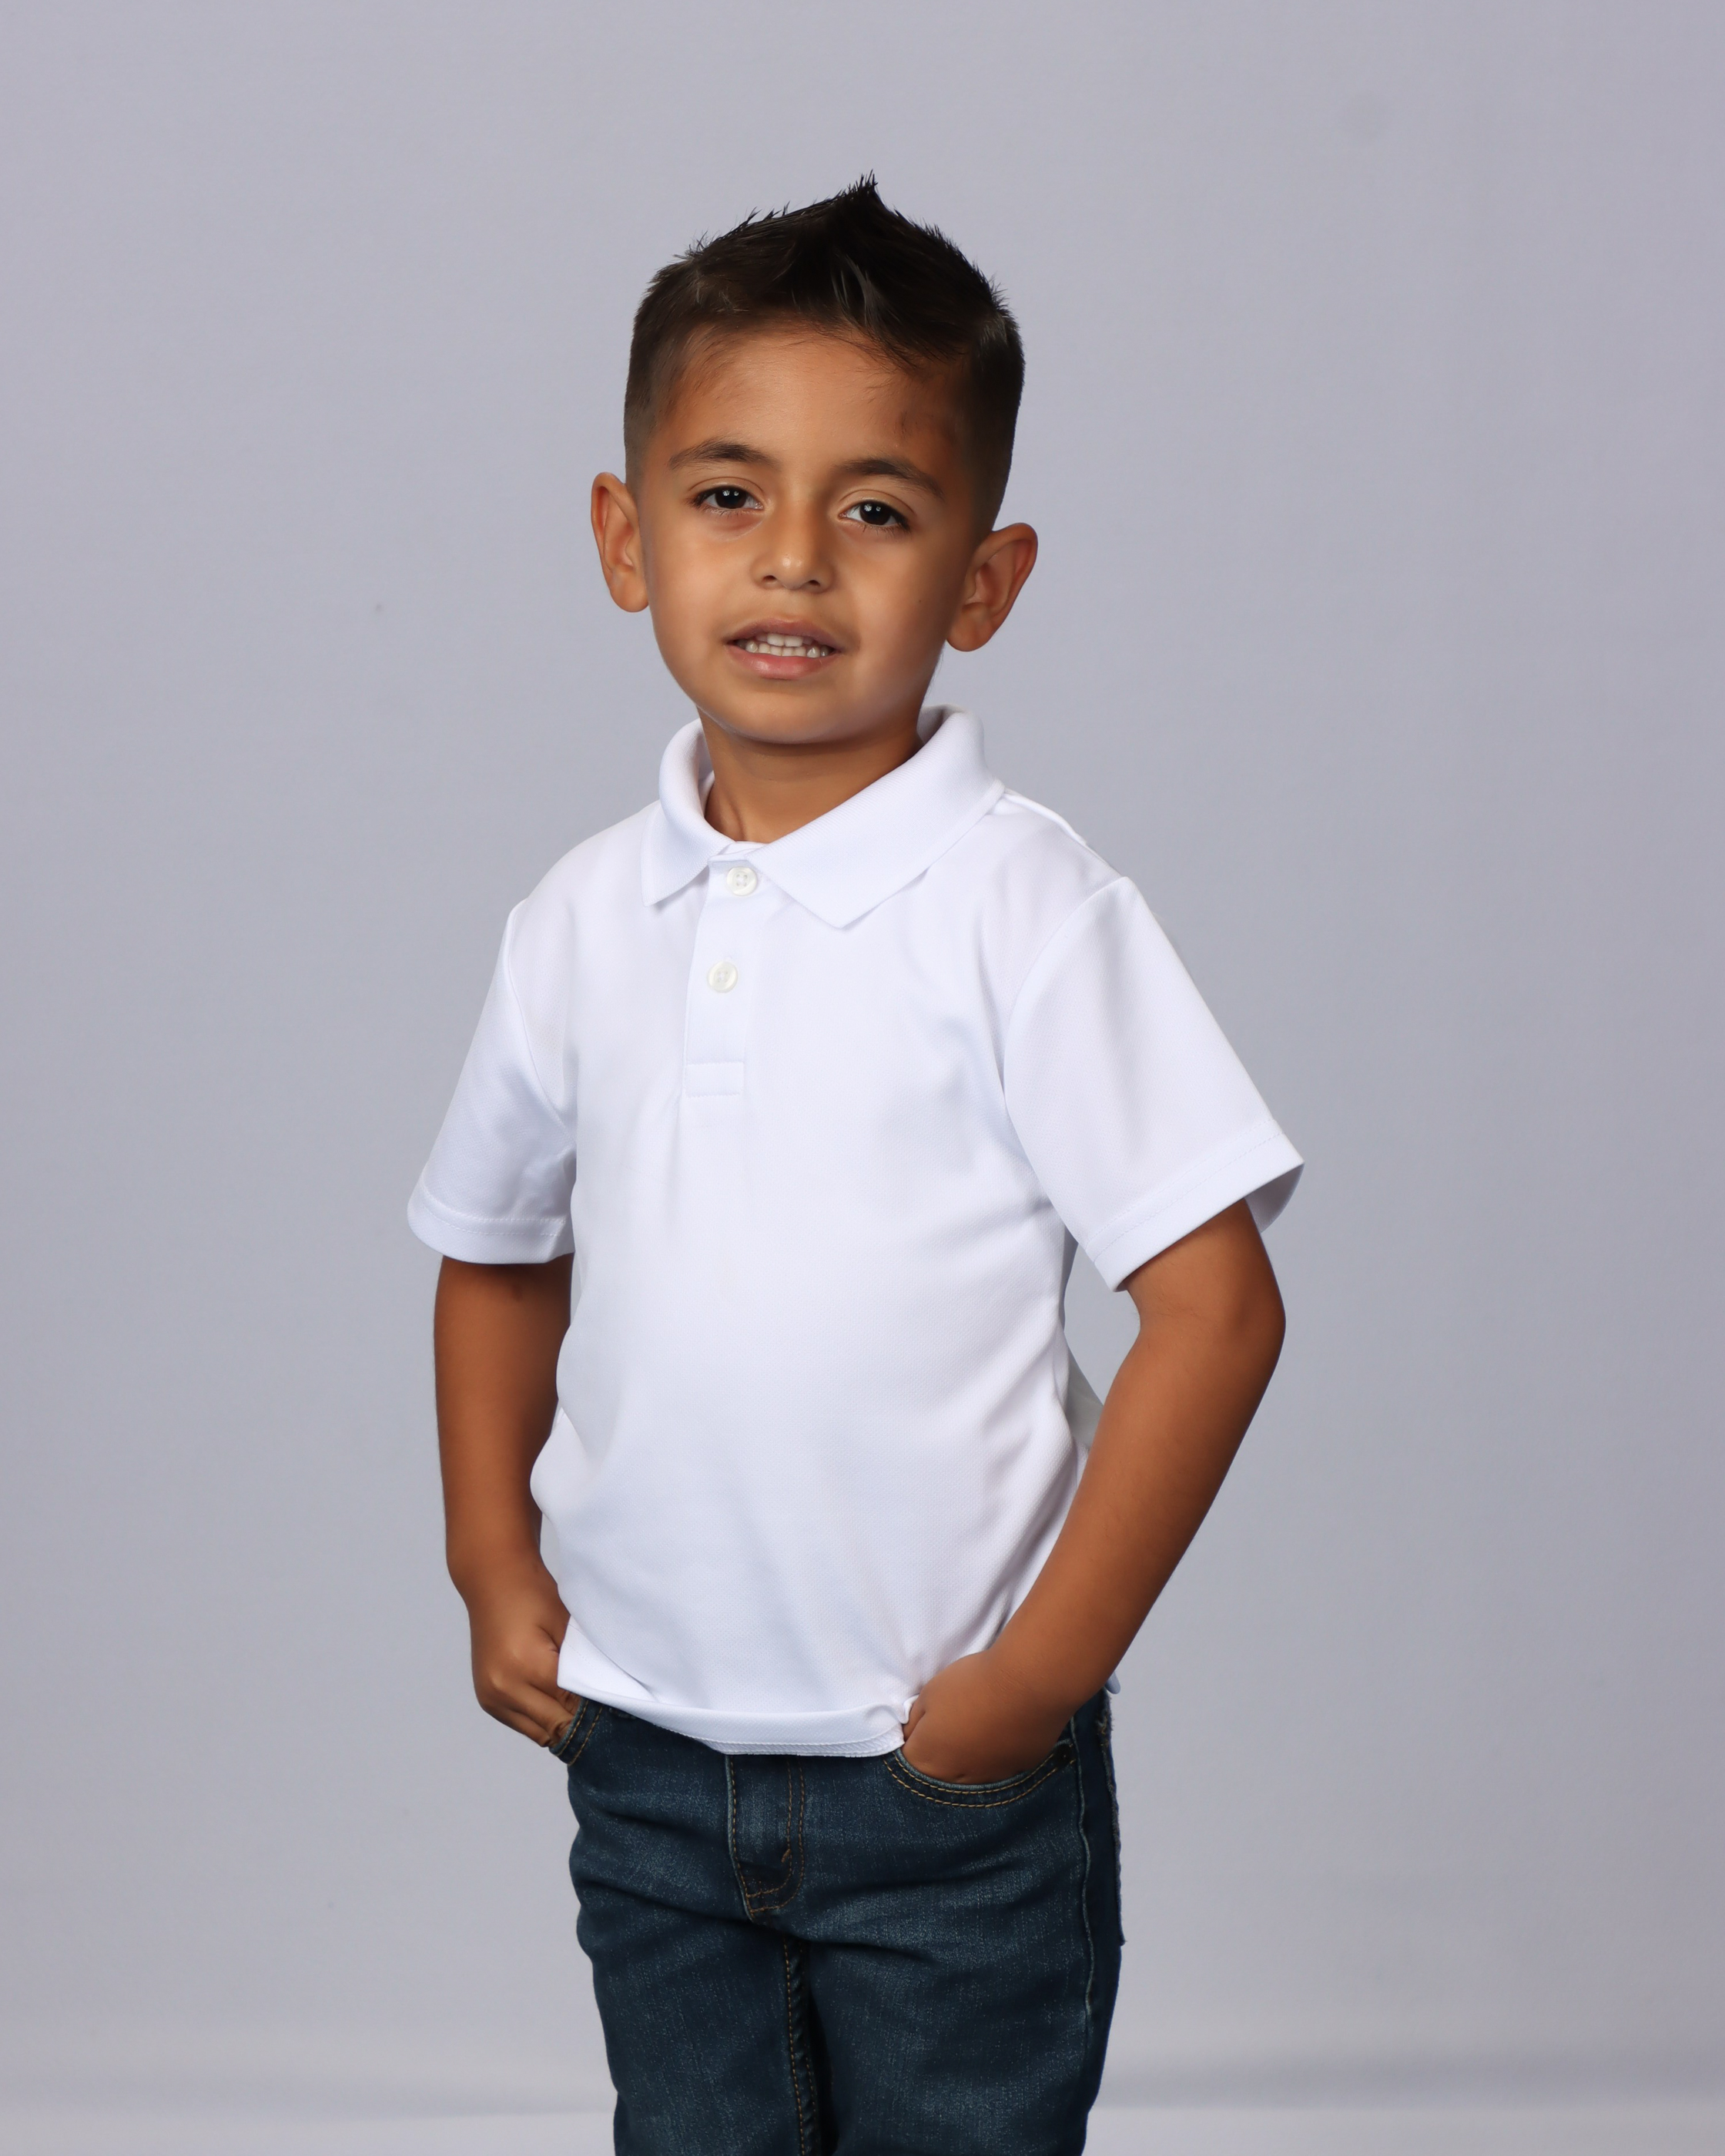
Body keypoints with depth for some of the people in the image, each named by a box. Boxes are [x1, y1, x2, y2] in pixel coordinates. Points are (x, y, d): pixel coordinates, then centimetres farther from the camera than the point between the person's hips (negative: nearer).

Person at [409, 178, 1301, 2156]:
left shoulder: (1018, 909, -12)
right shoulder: (584, 922, 2)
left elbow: (1217, 1306, -13)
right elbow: (497, 1254, 17)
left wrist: (1046, 1672, -12)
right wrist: (494, 1570, 7)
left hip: (951, 1789, -4)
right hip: (643, 1760, 4)